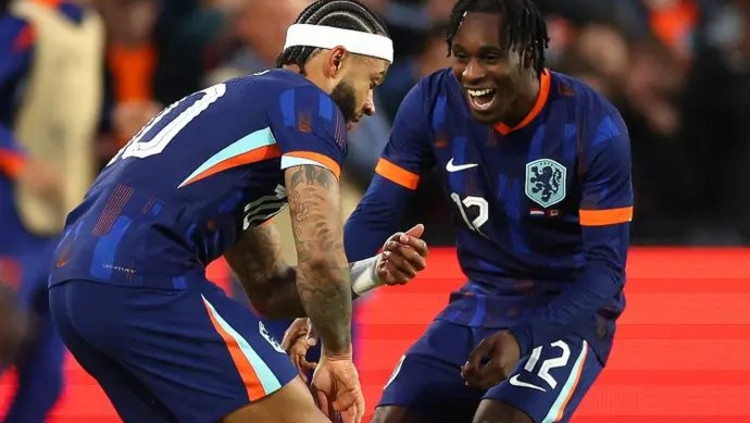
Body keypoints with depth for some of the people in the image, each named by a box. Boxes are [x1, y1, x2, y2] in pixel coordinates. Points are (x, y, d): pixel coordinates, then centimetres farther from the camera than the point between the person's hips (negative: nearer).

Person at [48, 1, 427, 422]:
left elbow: (268, 289, 32)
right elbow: (319, 254, -8)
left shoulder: (238, 102, 31)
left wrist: (375, 270, 21)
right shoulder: (309, 102, 3)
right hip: (145, 280, -10)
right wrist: (338, 356, 7)